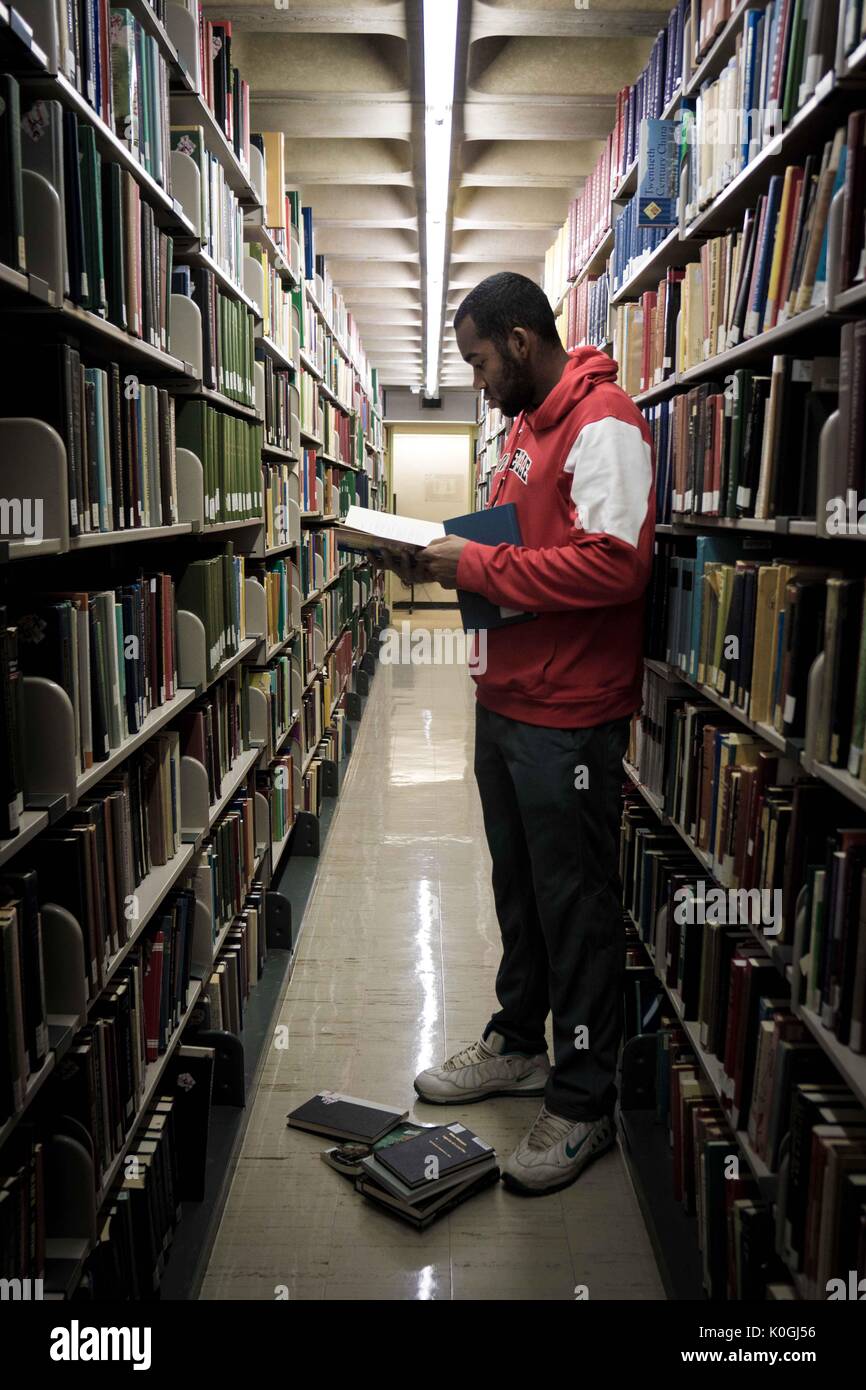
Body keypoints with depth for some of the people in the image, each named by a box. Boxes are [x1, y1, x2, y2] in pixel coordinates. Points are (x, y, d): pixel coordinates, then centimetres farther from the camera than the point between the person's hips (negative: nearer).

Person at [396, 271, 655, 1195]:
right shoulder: (527, 425, 16)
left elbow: (614, 563, -27)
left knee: (575, 907, 3)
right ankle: (518, 1044, 38)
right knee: (518, 884, 20)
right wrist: (451, 558, 5)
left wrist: (477, 565, -19)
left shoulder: (601, 424, -15)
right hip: (505, 701, 9)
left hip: (568, 719, -9)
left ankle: (583, 1102, 20)